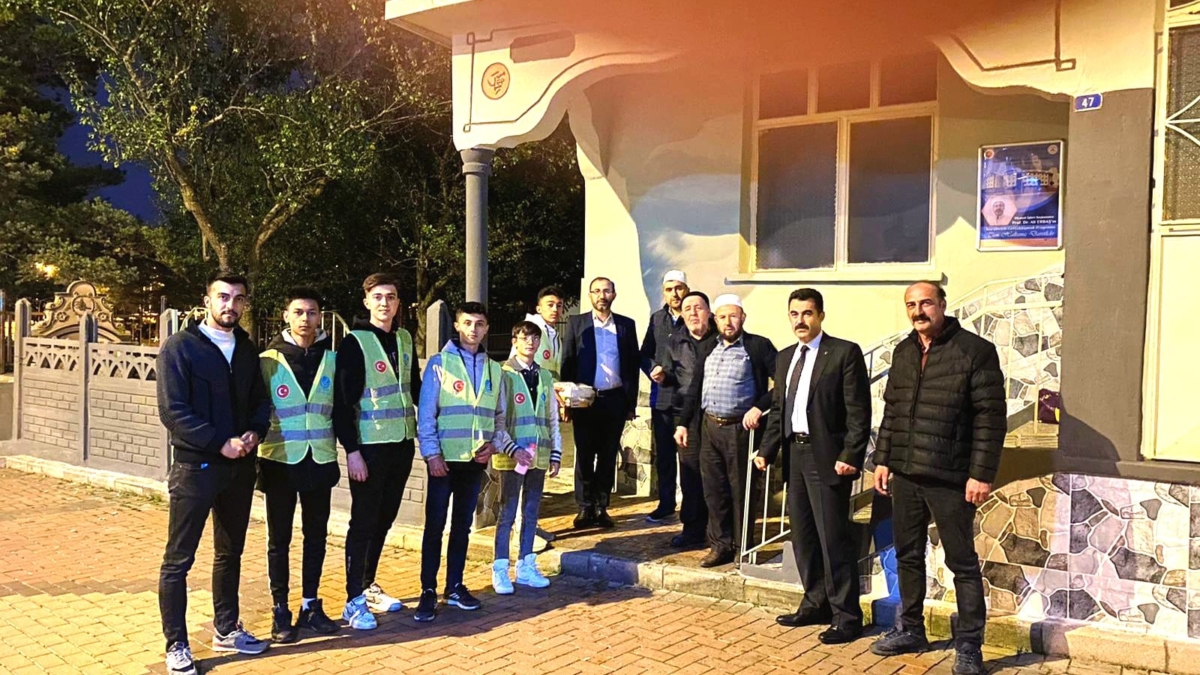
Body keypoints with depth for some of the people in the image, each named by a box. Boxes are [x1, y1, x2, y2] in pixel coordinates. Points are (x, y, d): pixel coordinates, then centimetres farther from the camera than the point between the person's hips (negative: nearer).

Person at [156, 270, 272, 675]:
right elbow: (173, 411, -15)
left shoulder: (247, 349, 10)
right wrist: (221, 444, -18)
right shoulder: (180, 347, -9)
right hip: (195, 467, -6)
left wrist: (254, 433, -8)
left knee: (230, 553, 16)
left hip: (240, 467, 6)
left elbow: (260, 400, 13)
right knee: (178, 560, 1)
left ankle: (226, 631, 28)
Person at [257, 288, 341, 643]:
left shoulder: (332, 358, 2)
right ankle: (280, 610, 16)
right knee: (279, 538, 5)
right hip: (280, 460, -2)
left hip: (320, 460, 3)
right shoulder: (268, 359, -5)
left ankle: (310, 604, 23)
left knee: (316, 534, 11)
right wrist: (255, 441, -4)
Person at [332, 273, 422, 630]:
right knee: (363, 521, -1)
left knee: (384, 520, 14)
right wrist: (351, 450, -16)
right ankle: (354, 600, 7)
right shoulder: (355, 343, -8)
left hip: (402, 444, 6)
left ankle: (368, 586, 28)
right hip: (369, 447, -6)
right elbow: (342, 401, -12)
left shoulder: (405, 339, 10)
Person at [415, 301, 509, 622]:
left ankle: (455, 586, 22)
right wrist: (432, 453, -13)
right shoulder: (439, 363, -3)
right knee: (435, 526, -1)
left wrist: (494, 442, -1)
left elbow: (499, 415, 16)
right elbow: (426, 413, -6)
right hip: (444, 459, -4)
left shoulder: (494, 369, 9)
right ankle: (428, 592, 6)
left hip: (476, 460, 4)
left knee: (463, 525, 12)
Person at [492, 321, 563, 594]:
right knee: (508, 513, 0)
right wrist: (512, 449, -18)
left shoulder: (545, 377, 11)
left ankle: (526, 567, 20)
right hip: (512, 456, -5)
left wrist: (556, 454, 10)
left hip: (539, 456, 5)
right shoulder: (505, 375, -6)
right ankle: (500, 571, 7)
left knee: (531, 513, 11)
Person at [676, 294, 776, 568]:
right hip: (710, 429, 6)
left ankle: (742, 549, 14)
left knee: (740, 491, 2)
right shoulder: (709, 349, 14)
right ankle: (720, 546, 21)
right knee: (714, 490, 9)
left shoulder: (758, 346, -4)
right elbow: (695, 389, 17)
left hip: (739, 429, -6)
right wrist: (683, 423, 12)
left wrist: (760, 407, -18)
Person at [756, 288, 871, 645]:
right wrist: (767, 450, 5)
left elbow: (859, 411, -10)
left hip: (827, 457, -7)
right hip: (794, 454, 7)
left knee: (833, 537, -4)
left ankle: (846, 616, 7)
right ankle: (815, 604, 26)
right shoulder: (785, 358, 14)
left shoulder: (845, 352, -6)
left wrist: (850, 455, -18)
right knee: (802, 535, 13)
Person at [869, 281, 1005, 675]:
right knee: (908, 556, 15)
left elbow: (991, 417, -11)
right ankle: (911, 630, 29)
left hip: (950, 478, -6)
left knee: (962, 563, 4)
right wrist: (882, 459, 12)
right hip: (904, 474, 6)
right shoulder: (903, 352, 12)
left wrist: (981, 473, -15)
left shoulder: (975, 350, -8)